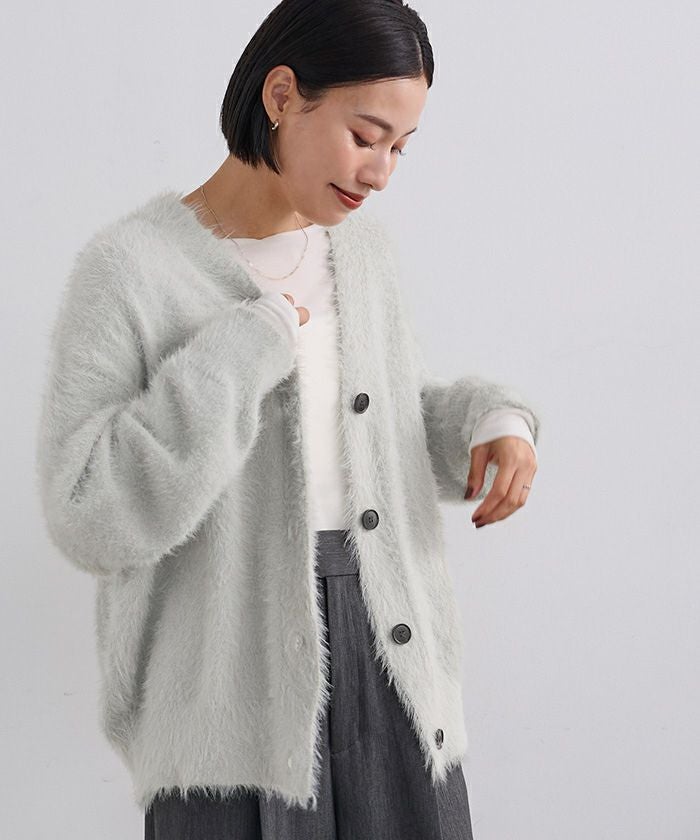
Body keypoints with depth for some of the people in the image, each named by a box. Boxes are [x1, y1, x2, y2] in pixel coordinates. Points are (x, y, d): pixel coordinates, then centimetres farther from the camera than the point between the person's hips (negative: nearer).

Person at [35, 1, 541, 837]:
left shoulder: (358, 246, 5)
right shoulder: (129, 269, -13)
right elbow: (89, 517, -18)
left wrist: (490, 424, -3)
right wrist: (242, 352, -21)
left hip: (386, 664, 5)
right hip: (234, 691, -5)